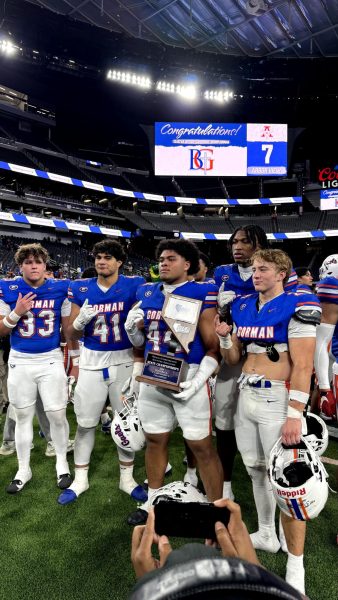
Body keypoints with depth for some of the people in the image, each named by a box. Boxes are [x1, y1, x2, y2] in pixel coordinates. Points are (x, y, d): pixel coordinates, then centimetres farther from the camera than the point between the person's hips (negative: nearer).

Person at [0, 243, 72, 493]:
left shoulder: (60, 289, -4)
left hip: (52, 361, -1)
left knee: (57, 415, 2)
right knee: (23, 416, 13)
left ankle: (62, 463, 27)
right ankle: (24, 469, 31)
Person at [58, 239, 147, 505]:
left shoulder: (133, 286, -7)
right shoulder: (81, 289, -1)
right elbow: (71, 334, 2)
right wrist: (81, 320, -18)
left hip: (124, 361, -1)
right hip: (91, 362, 2)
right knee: (85, 423, 11)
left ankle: (127, 477, 31)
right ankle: (80, 478, 31)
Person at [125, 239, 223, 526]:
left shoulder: (202, 293, -8)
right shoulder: (147, 292, 9)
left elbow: (213, 346, -9)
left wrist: (198, 381, -19)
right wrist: (132, 326, -5)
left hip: (188, 376, -5)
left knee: (202, 446, 3)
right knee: (155, 440, 18)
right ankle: (152, 502, 38)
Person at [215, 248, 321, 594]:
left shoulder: (297, 306, -11)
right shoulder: (242, 307, 9)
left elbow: (303, 366, -16)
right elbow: (232, 360, 13)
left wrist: (295, 415, -19)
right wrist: (224, 337, -6)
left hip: (277, 399, -7)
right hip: (245, 396, 7)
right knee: (256, 469, 19)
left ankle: (295, 568, 19)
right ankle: (266, 535, 41)